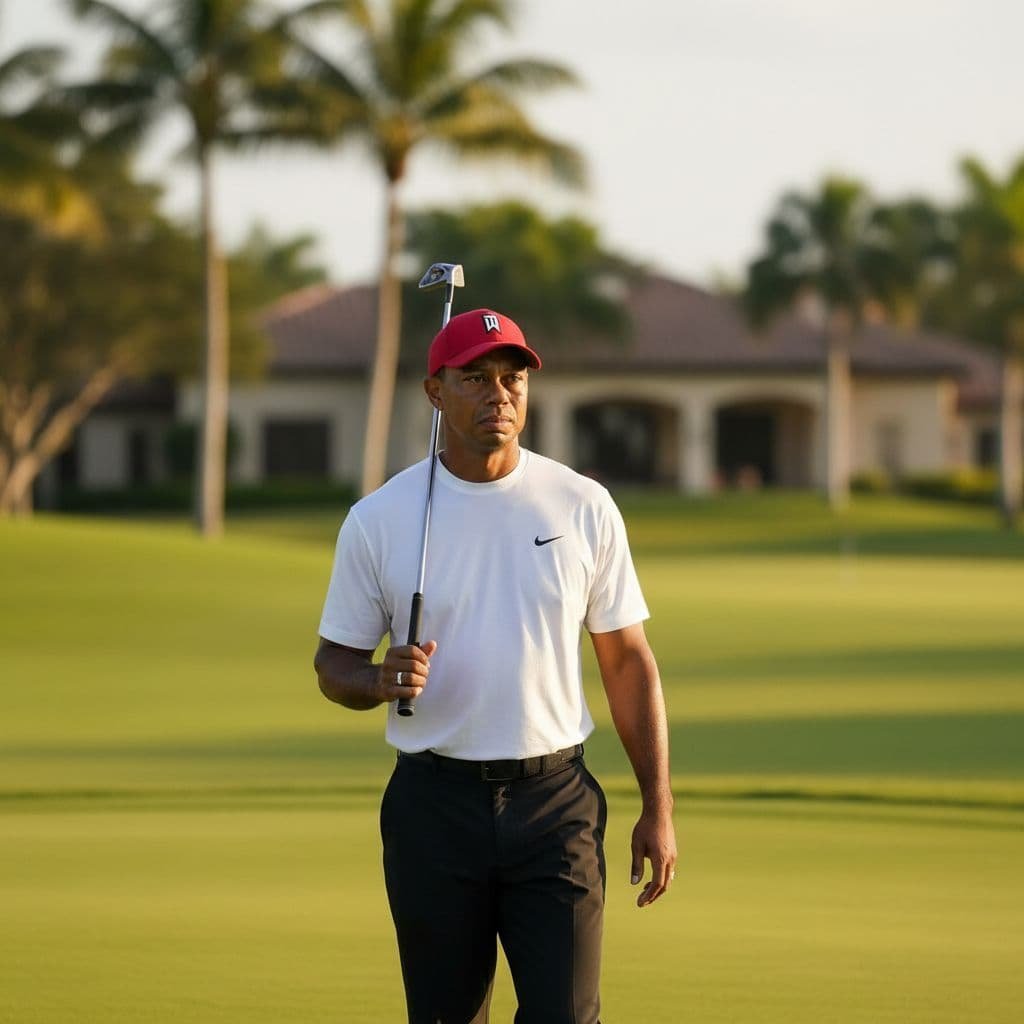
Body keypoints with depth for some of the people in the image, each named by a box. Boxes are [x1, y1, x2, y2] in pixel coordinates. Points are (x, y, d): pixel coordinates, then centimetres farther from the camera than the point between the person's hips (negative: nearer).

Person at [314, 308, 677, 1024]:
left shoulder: (584, 507, 2)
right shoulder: (379, 519, 0)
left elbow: (628, 661, 6)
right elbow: (336, 664, 6)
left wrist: (658, 807, 2)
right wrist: (382, 680, -18)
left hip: (555, 801, 0)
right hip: (435, 802, 0)